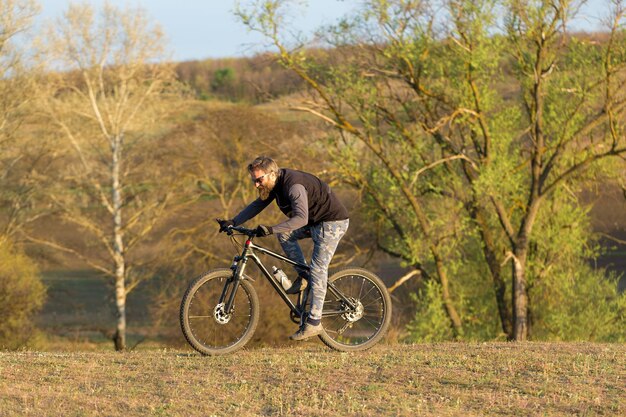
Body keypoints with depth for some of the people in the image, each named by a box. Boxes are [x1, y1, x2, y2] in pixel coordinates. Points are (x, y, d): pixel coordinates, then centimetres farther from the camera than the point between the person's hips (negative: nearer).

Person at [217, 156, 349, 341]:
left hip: (333, 222, -9)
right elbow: (257, 205, 9)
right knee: (284, 233, -2)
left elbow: (301, 218, -41)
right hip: (315, 221, 9)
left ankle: (313, 322, -12)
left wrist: (271, 229, -48)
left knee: (317, 270, -13)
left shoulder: (294, 185, -29)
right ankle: (303, 275, 6)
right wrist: (233, 222, -4)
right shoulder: (275, 184, 0)